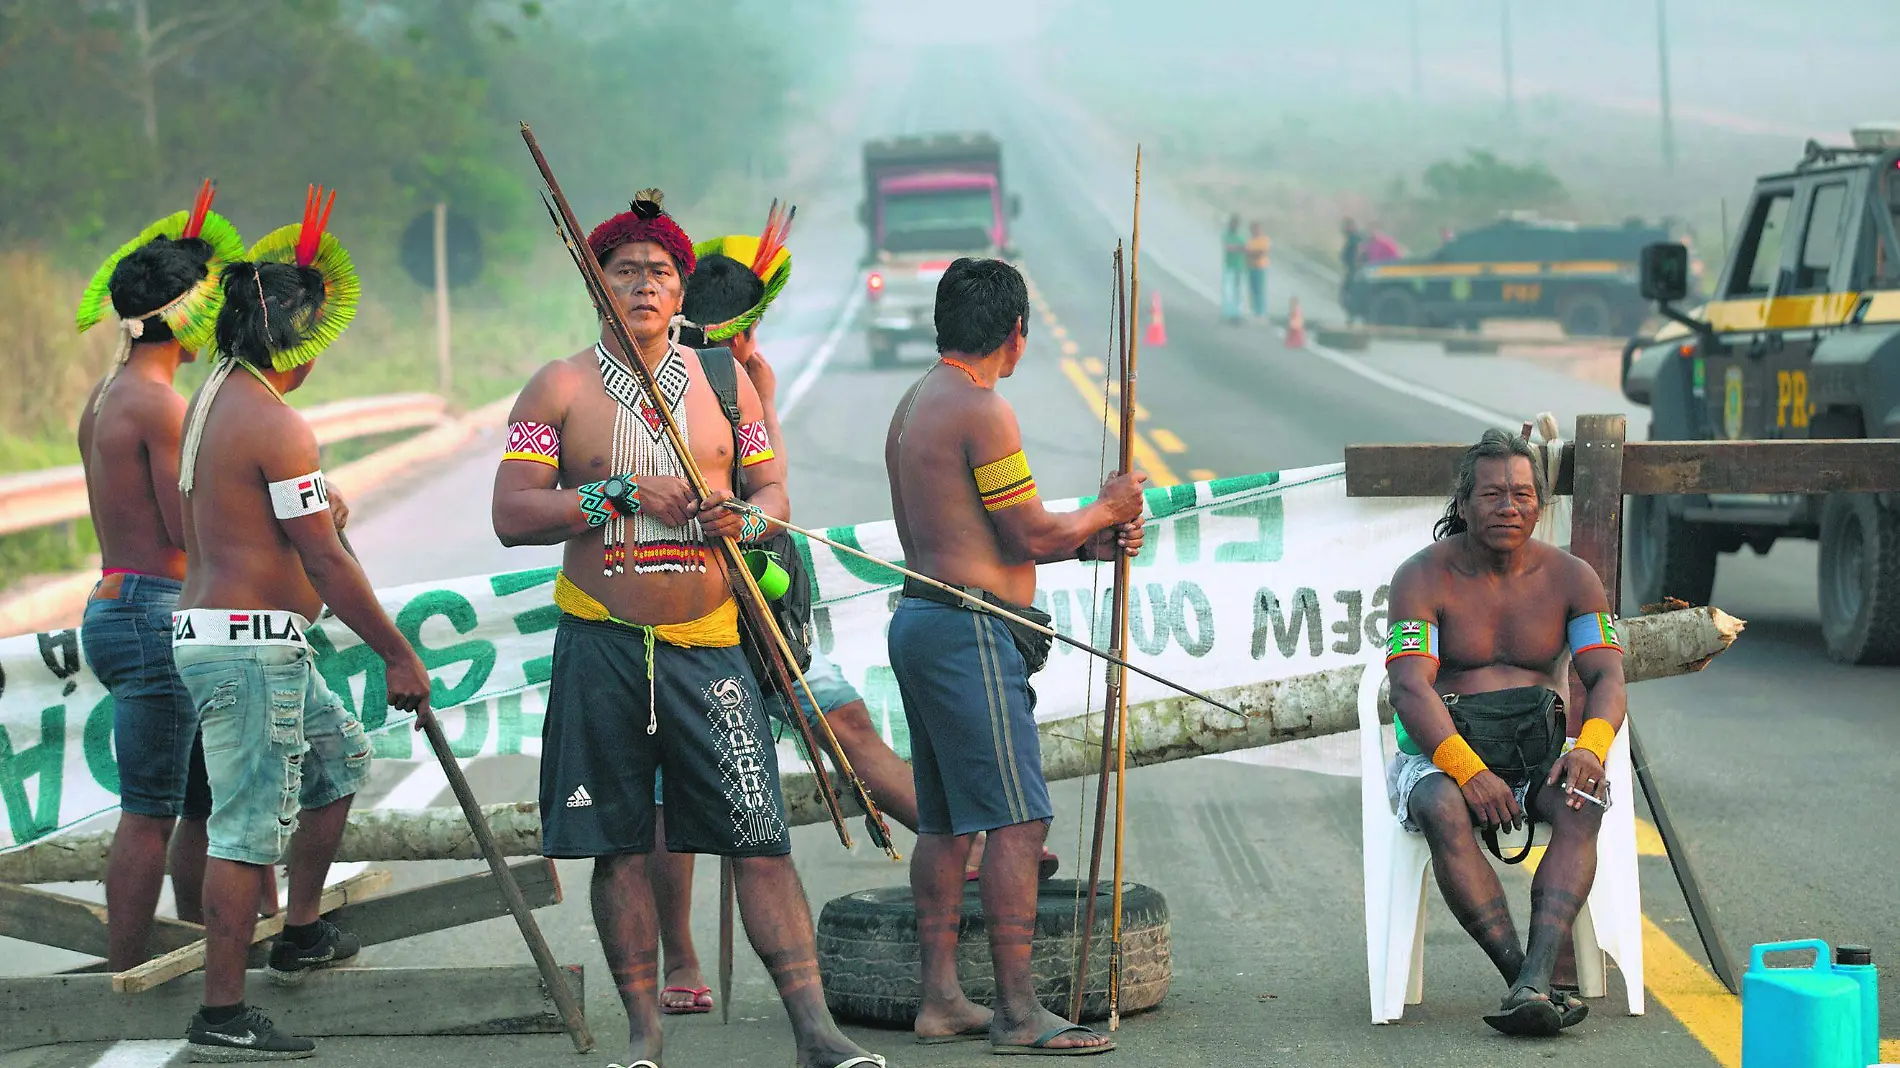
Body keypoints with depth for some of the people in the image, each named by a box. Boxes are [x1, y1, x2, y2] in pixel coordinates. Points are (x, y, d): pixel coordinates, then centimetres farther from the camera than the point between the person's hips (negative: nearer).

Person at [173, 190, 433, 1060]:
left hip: (213, 629, 10)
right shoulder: (276, 425, -18)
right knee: (248, 825, -7)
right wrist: (398, 655, -12)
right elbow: (325, 563, -18)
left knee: (338, 755, 26)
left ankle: (302, 936, 33)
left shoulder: (211, 402, 12)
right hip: (250, 645, -10)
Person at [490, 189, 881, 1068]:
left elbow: (774, 490, 13)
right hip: (601, 645, 0)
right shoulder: (559, 389, 3)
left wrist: (746, 517, -11)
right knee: (618, 846, 4)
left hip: (709, 644, 1)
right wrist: (625, 494, -14)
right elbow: (512, 515, -5)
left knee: (759, 839, -7)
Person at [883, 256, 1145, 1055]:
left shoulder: (914, 405, 17)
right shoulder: (981, 410, -14)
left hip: (921, 621, 10)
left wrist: (1089, 543, 14)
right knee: (1016, 820, -10)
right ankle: (1019, 1012, -12)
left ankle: (941, 999, 15)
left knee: (946, 822, 13)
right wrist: (1105, 511, 4)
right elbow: (1031, 537, -13)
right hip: (970, 630, -10)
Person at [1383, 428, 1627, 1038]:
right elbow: (1410, 688, -14)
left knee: (1582, 804, -33)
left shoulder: (1570, 578, 7)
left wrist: (1590, 746, -26)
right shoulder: (1423, 577, -2)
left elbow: (1606, 676, -2)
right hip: (1444, 751, -2)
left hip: (1542, 750, 2)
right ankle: (1527, 978, -40)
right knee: (1443, 811, -37)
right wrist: (1468, 770, -31)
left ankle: (1531, 987, -48)